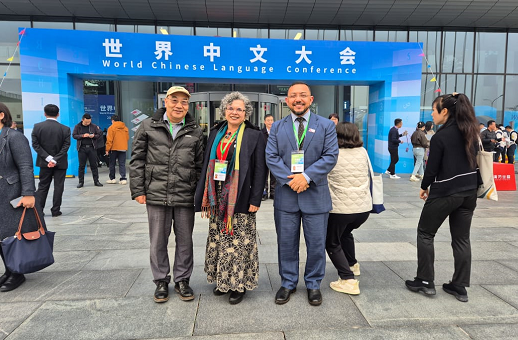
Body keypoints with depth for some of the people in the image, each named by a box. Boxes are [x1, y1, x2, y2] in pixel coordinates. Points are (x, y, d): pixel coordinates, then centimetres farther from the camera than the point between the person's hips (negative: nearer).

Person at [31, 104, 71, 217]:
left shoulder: (37, 127, -3)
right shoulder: (65, 129, -7)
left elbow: (35, 144, -7)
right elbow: (66, 146, -11)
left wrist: (48, 158, -10)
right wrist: (55, 160, -11)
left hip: (44, 162, 2)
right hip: (60, 163, -2)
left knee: (43, 186, 13)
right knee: (58, 186, 6)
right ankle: (55, 210, 9)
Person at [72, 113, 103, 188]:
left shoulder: (94, 126, 6)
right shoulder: (77, 127, 6)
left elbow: (100, 134, 6)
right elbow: (74, 135, 1)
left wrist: (94, 136, -12)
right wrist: (82, 136, -14)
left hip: (92, 148, 0)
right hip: (82, 148, 0)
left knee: (94, 165, 2)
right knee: (81, 166, 4)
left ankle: (96, 181, 9)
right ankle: (81, 182, 12)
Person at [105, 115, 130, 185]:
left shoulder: (111, 128, -7)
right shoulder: (125, 128, 7)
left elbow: (109, 140, -9)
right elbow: (127, 138, 12)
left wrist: (107, 149, -4)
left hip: (114, 148, -3)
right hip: (123, 148, 4)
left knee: (112, 164, 9)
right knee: (122, 164, 4)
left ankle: (112, 178, 14)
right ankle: (123, 179, -2)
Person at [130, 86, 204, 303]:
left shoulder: (195, 131, 6)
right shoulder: (148, 126, 3)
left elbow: (200, 165, 9)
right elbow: (137, 160, 4)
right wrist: (138, 190, -2)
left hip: (185, 196, 1)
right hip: (156, 195, 0)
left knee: (185, 241, 10)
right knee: (158, 241, 10)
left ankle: (182, 280, 28)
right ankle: (161, 281, 28)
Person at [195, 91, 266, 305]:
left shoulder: (254, 136, -3)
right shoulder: (215, 134, 11)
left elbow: (260, 170, -6)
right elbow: (207, 165, 12)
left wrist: (255, 199, -12)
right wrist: (205, 196, 8)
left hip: (240, 200, -5)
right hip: (218, 199, 5)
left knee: (239, 243, 1)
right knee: (218, 240, 12)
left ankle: (239, 284, 16)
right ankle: (223, 280, 28)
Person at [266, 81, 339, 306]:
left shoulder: (326, 125, 3)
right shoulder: (277, 127, 7)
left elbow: (331, 156, -6)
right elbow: (271, 157, -1)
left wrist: (306, 176, -17)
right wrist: (289, 180, -15)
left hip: (316, 195, -1)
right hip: (285, 195, 1)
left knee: (316, 244, 8)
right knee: (286, 243, 11)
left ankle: (313, 284, 28)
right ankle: (288, 283, 28)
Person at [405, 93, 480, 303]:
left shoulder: (440, 136, -15)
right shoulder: (471, 133, 6)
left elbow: (432, 168, -13)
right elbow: (472, 160, 11)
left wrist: (424, 187, 3)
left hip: (445, 193, -7)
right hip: (468, 192, 7)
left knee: (425, 233, 9)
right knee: (461, 239, 12)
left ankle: (425, 282, 12)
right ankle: (460, 287, 18)